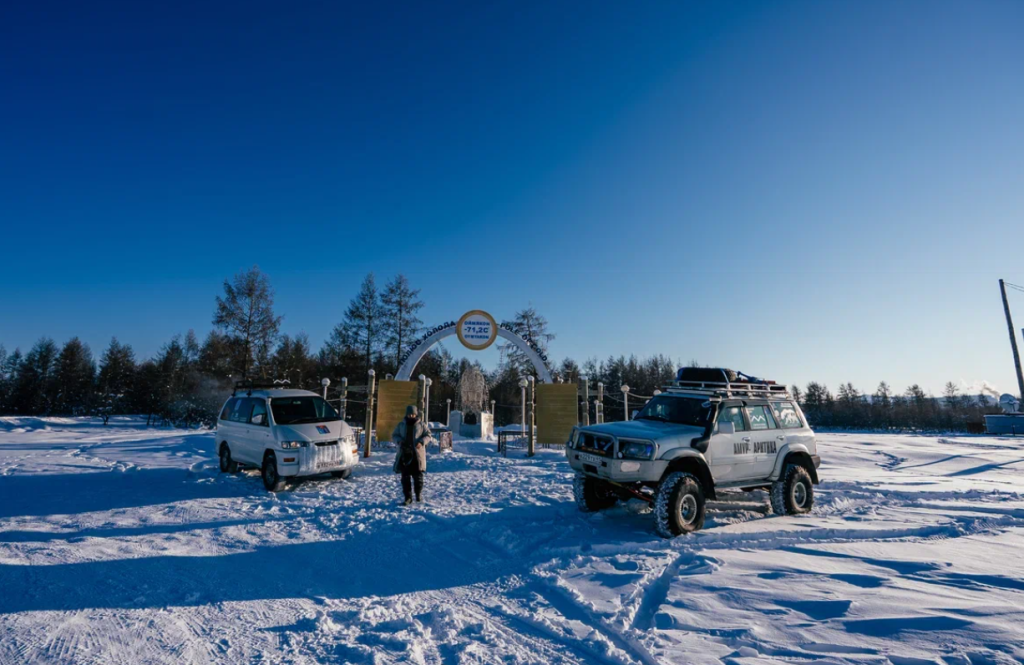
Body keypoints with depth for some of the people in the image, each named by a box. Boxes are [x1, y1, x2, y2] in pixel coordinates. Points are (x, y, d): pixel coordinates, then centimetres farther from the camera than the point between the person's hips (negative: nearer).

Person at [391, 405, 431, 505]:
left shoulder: (421, 425, 4)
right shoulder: (401, 425, 9)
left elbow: (428, 435, 4)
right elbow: (394, 435, 12)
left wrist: (421, 442, -14)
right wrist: (399, 441, -10)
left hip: (417, 454, -2)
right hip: (404, 454, 2)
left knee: (417, 476, 4)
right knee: (405, 477, 3)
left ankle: (419, 494, 24)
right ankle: (408, 497, 11)